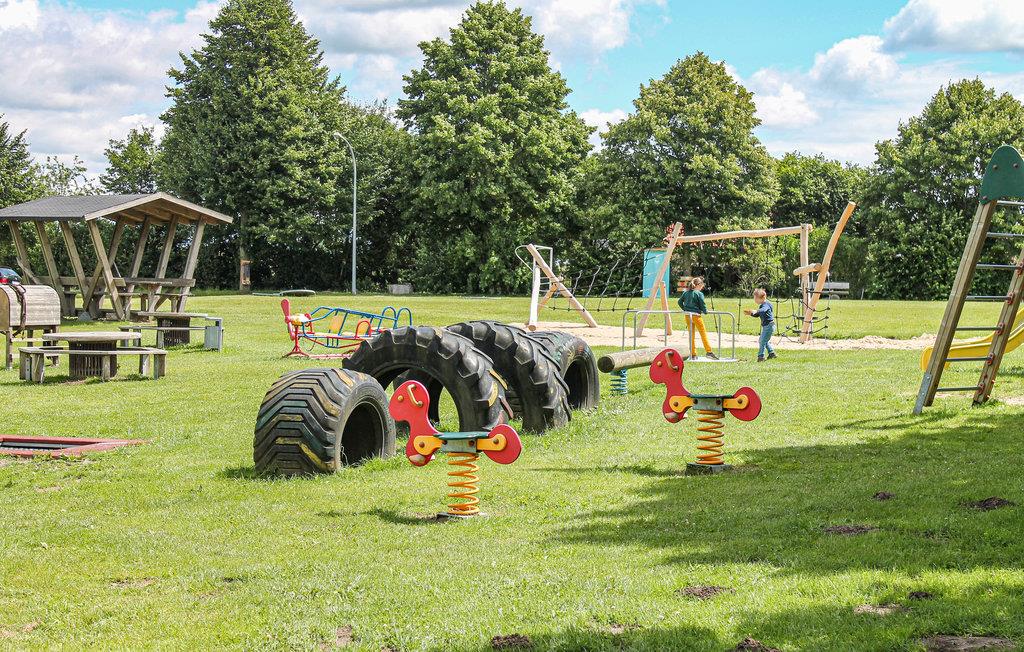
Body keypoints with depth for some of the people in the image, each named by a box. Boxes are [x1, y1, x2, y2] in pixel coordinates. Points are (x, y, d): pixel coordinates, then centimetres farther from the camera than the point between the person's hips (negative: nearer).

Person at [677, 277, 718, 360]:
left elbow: (680, 302, 14)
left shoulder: (686, 292, 8)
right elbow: (702, 305, -10)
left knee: (691, 335, 11)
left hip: (688, 316, 6)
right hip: (696, 315, -6)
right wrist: (705, 311, 9)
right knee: (703, 334, 1)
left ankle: (693, 354, 11)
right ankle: (709, 352, -2)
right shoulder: (699, 294, -10)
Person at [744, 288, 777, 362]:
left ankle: (761, 356, -9)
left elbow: (763, 310, -40)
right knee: (765, 341, 21)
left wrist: (756, 311, -57)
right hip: (765, 326, 11)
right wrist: (751, 313, 4)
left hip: (769, 325, -11)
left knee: (762, 341, -11)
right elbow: (757, 315, 21)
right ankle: (772, 353, 30)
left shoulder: (766, 304, -17)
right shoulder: (762, 305, 14)